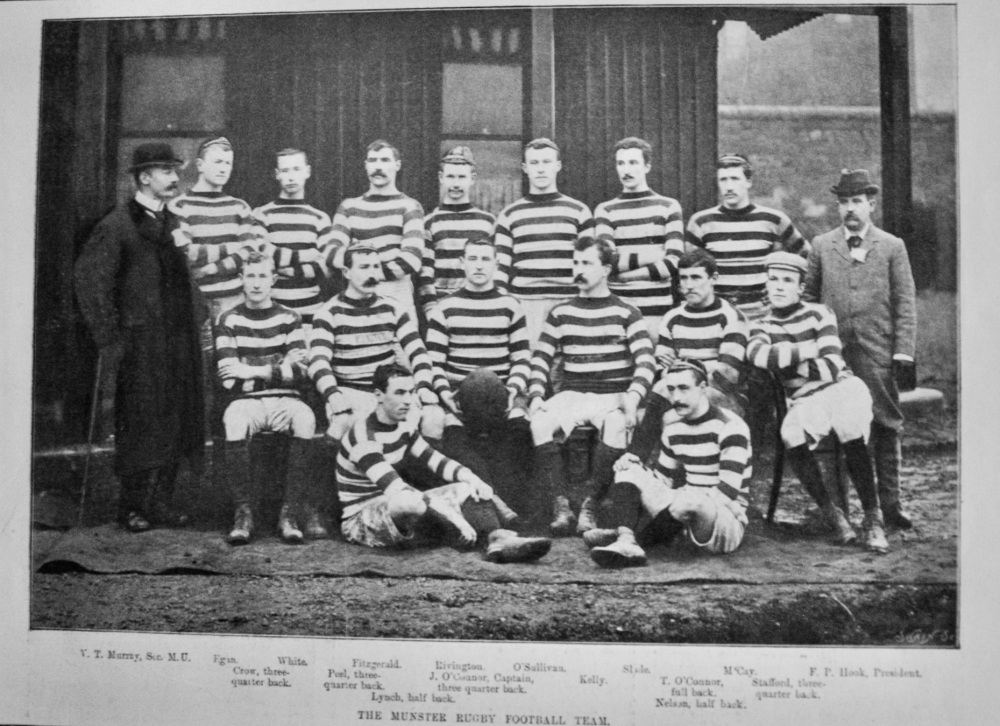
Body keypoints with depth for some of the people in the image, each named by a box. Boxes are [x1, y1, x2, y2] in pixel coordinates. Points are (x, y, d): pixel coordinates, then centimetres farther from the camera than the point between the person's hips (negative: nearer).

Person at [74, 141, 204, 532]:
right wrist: (109, 336, -11)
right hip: (140, 342, -6)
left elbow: (192, 276, 24)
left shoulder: (177, 222, 14)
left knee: (175, 422, 8)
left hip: (180, 340, 6)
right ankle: (132, 507, 11)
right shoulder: (117, 225, -6)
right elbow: (89, 277, -9)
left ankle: (161, 502, 18)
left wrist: (196, 316, 13)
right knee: (140, 425, -1)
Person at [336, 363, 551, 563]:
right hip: (360, 520, -9)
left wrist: (470, 478, -14)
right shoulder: (364, 437, -22)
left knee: (466, 488, -4)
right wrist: (452, 515, -37)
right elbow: (396, 490, -32)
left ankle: (500, 539, -29)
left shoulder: (402, 428, 5)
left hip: (392, 508, 9)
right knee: (406, 502, -42)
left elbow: (436, 461, 6)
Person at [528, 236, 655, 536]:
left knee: (618, 426, -37)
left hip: (613, 396, -2)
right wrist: (536, 396, -8)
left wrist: (632, 396, -23)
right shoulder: (561, 313, 13)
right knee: (540, 423, -29)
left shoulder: (625, 314, 5)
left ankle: (590, 506, -24)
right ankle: (561, 505, -22)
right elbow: (541, 359, 10)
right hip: (572, 394, 2)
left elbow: (645, 361, -4)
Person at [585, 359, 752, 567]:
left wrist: (694, 501, -35)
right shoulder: (673, 428, 9)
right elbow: (663, 480, 15)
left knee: (691, 503, -40)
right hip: (691, 506, 7)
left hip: (729, 524, -7)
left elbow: (729, 489, -21)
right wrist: (637, 468, -4)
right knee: (629, 471, -5)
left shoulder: (730, 426, -12)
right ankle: (625, 543, -29)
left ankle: (623, 532, -23)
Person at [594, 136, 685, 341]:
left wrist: (625, 274, -5)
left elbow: (674, 263, -4)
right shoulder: (605, 211, 9)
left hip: (658, 308, 0)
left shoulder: (668, 207, 7)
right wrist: (652, 256, -7)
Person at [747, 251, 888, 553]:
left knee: (851, 432, -34)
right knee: (791, 435, -32)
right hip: (805, 400, 2)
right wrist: (809, 350, -16)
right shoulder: (762, 327, 10)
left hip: (843, 387, -2)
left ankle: (872, 517, -17)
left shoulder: (819, 314, 1)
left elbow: (832, 367, -10)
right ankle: (831, 513, -14)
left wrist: (786, 364, -8)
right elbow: (757, 354, -16)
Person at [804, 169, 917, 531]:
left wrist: (903, 353, -4)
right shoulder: (821, 246, 10)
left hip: (879, 355, -1)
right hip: (832, 354, 1)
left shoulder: (893, 247, 7)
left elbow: (905, 304, 4)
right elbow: (809, 297, 12)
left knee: (886, 428, 2)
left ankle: (890, 504, 12)